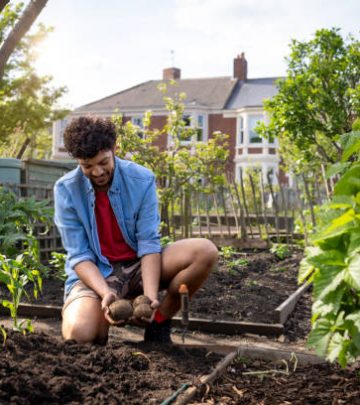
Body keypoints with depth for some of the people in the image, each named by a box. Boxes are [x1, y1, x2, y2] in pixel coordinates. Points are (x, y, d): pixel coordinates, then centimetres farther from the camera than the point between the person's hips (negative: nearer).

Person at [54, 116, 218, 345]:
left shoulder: (142, 180, -10)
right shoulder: (66, 190, -11)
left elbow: (149, 242, -13)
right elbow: (79, 255, -12)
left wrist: (151, 295, -28)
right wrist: (106, 293, -30)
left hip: (138, 266, 2)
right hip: (94, 274, -2)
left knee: (205, 252, -22)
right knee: (79, 334, -34)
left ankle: (159, 323, -3)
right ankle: (102, 328, 6)